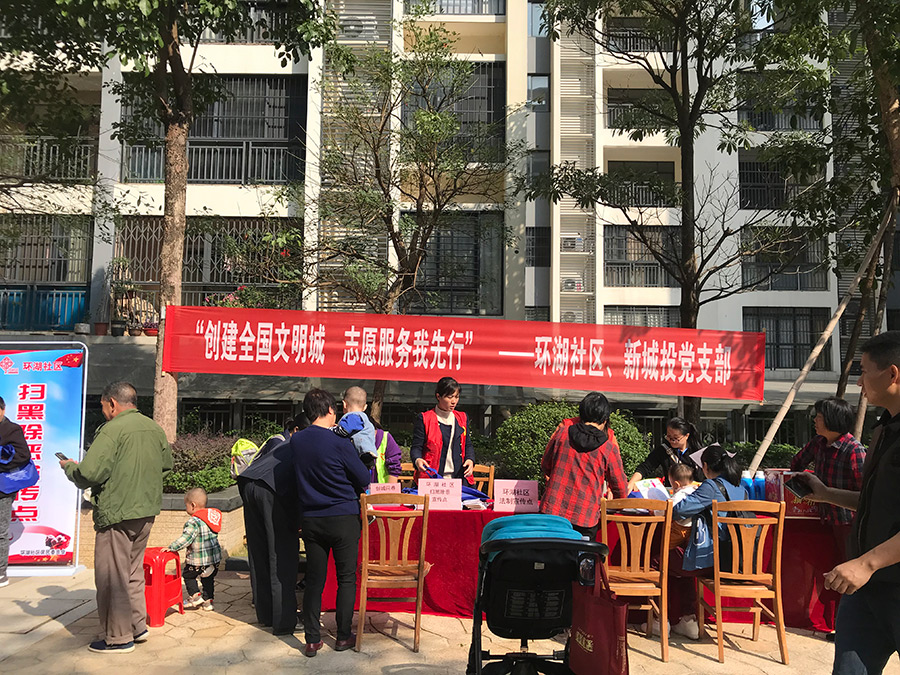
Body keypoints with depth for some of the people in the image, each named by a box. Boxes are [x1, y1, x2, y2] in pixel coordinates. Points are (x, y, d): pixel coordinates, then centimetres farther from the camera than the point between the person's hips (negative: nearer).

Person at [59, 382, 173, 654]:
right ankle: (138, 626, 30)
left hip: (117, 514, -8)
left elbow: (89, 475, -20)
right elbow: (166, 465, 16)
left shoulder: (112, 430, -16)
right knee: (133, 572, 21)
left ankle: (118, 637, 14)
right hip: (146, 513, 8)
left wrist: (69, 466, 0)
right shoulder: (155, 428, 8)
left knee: (112, 576, 5)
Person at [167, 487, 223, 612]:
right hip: (215, 557, 7)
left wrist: (171, 547, -17)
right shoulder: (213, 516, 7)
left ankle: (195, 596, 14)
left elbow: (186, 538, -25)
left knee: (188, 574, 16)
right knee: (208, 579, 19)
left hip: (198, 559, -7)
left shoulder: (194, 522, -19)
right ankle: (208, 600, 21)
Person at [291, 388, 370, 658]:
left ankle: (312, 639, 16)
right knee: (346, 578, 9)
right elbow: (364, 480, -7)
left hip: (310, 519, 4)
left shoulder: (296, 440, 0)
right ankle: (343, 636, 16)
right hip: (343, 517, -4)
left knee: (314, 579, 11)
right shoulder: (340, 443, -16)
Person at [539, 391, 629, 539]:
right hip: (585, 519, -1)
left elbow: (545, 466, 15)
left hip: (551, 510, 2)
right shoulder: (609, 449, -3)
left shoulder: (562, 432, 1)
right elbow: (620, 489, 8)